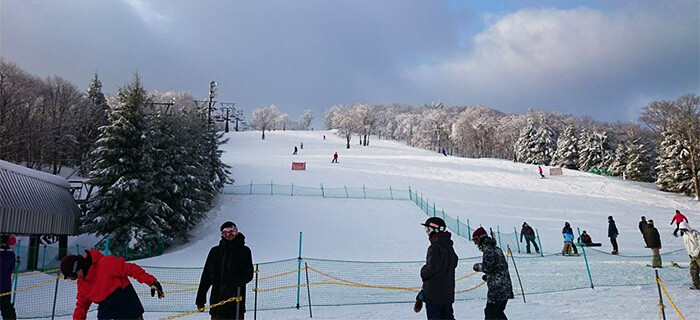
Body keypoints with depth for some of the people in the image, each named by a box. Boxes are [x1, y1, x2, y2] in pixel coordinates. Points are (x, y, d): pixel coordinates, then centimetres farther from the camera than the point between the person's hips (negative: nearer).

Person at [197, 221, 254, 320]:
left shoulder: (244, 251, 4)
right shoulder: (215, 251, 9)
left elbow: (249, 274, -3)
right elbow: (206, 276, 11)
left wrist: (232, 284, -18)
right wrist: (200, 298, 9)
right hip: (217, 300, 2)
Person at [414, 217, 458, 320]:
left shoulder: (435, 247, -18)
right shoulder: (449, 246, 9)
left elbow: (431, 268, -25)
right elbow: (454, 263, 18)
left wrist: (423, 272, -3)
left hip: (434, 293, -8)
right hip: (448, 292, 8)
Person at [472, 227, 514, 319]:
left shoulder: (488, 249, -13)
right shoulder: (496, 248, 16)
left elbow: (487, 268, -20)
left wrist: (477, 266, -1)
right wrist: (488, 276, 19)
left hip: (497, 288, -9)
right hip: (505, 287, 10)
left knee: (490, 312, -4)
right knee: (498, 312, 19)